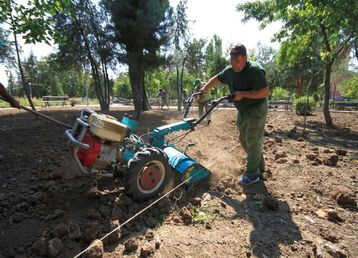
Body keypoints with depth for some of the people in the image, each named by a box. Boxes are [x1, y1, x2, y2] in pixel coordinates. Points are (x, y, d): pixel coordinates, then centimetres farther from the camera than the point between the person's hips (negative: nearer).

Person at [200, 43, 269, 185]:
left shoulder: (255, 70, -23)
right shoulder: (229, 71, -1)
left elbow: (265, 92, -28)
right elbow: (215, 79, 14)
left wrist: (242, 94, -28)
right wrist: (203, 90, 12)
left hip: (256, 109, -8)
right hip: (242, 110, 8)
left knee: (253, 141, -4)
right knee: (244, 140, 15)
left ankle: (252, 174, 10)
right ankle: (259, 166, 34)